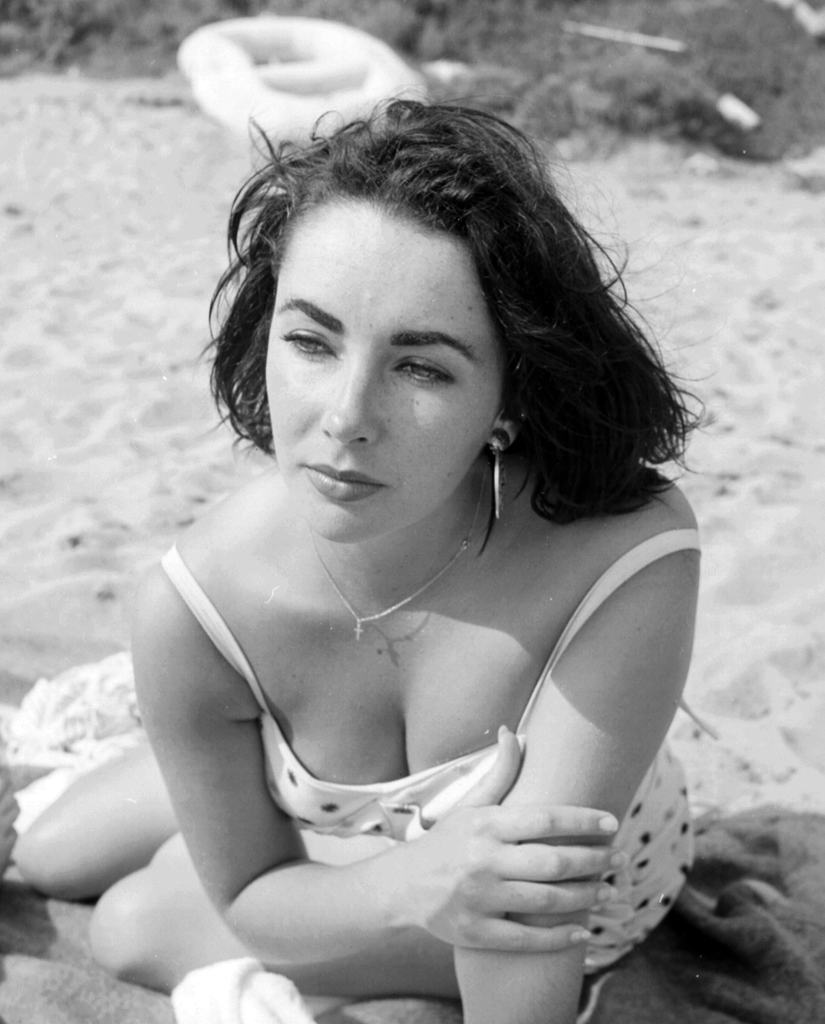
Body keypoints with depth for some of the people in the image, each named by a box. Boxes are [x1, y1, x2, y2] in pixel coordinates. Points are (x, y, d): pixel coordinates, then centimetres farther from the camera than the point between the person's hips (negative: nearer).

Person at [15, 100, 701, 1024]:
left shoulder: (629, 566, -46)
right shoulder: (191, 610, -34)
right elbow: (251, 895, -18)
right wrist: (416, 883, -39)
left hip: (569, 887, -2)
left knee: (137, 930, -4)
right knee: (49, 857, 19)